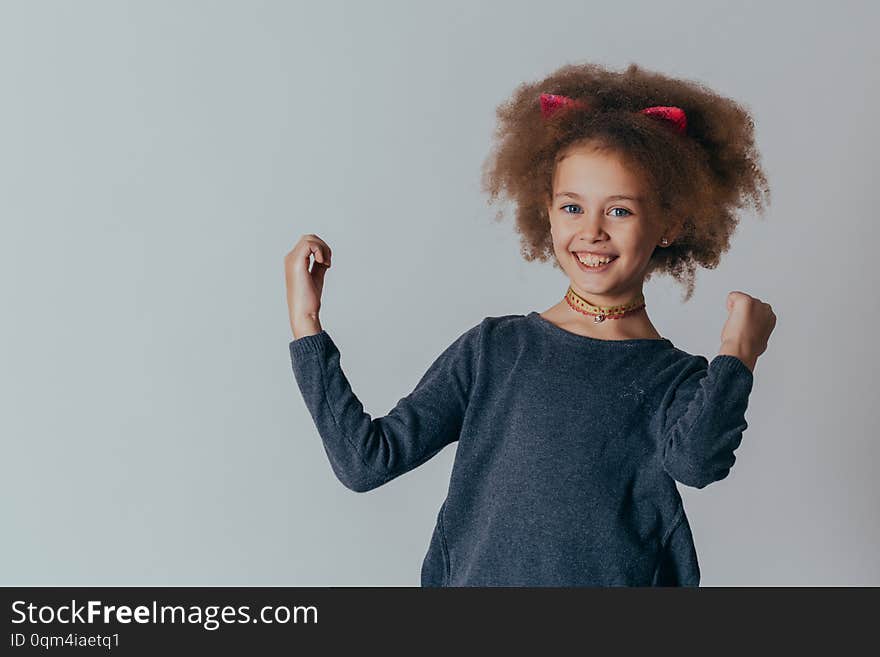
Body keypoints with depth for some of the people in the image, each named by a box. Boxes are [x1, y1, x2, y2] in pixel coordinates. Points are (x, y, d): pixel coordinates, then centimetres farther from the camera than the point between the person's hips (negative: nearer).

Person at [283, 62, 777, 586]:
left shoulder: (678, 381, -1)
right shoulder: (493, 349, 2)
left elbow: (696, 462, -22)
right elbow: (366, 459, -3)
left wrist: (738, 354, -20)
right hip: (472, 577, 0)